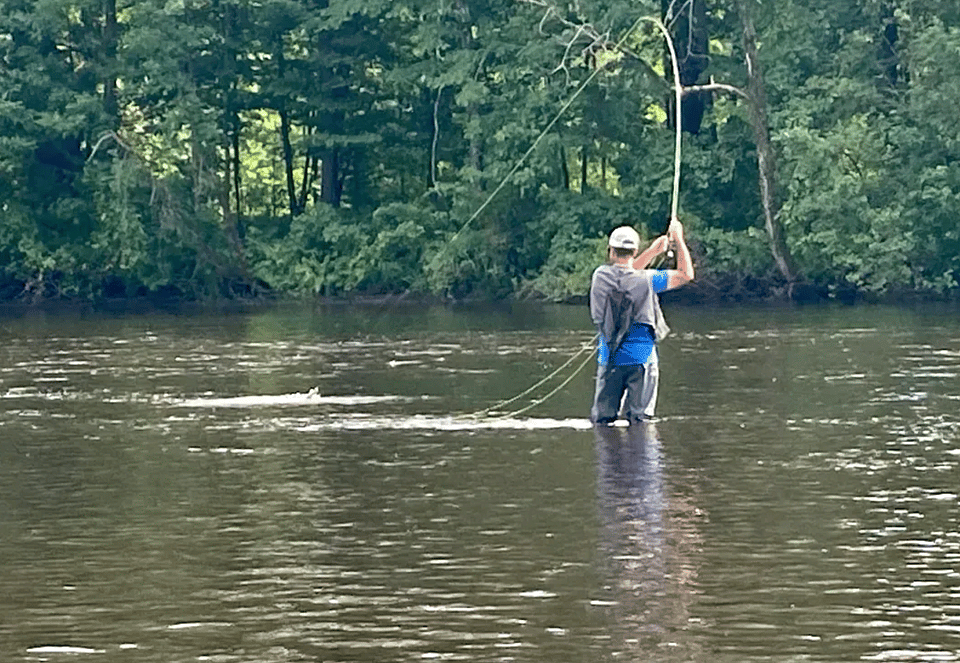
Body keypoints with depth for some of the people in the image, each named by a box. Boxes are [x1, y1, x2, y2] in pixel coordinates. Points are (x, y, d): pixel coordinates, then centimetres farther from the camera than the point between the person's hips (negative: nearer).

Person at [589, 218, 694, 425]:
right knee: (640, 419, 0)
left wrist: (654, 250, 23)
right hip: (641, 360, -2)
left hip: (609, 359, 3)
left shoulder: (600, 276, 0)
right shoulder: (646, 280, -11)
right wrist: (679, 240, 8)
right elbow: (686, 274, -2)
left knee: (602, 419, 7)